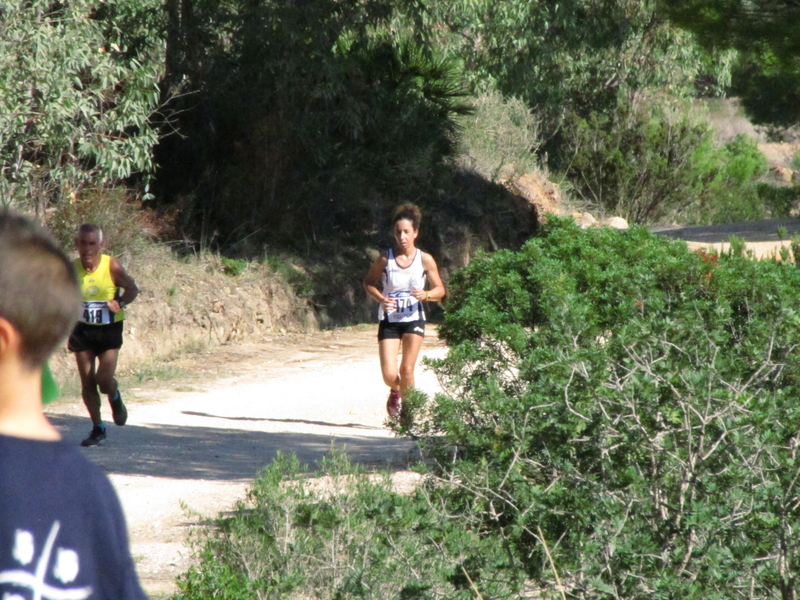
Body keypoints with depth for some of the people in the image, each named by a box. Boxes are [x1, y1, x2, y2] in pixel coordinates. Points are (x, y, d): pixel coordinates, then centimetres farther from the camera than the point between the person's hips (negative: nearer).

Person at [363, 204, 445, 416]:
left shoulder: (425, 260, -5)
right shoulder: (385, 259, -6)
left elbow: (440, 290, 4)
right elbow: (368, 283, 6)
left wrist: (426, 295, -18)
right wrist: (381, 299, -13)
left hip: (414, 319, 0)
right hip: (389, 320, 0)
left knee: (407, 370, -7)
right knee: (389, 375, -7)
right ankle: (395, 391, 30)